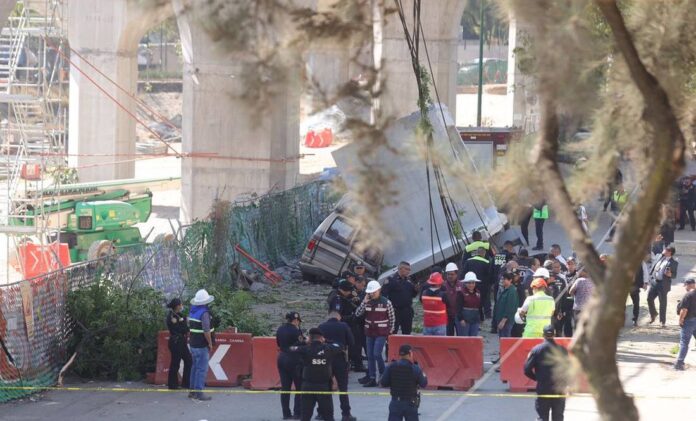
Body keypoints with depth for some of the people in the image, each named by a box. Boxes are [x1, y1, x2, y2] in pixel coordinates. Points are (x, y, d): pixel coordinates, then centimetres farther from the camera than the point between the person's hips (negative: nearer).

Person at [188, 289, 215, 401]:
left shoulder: (192, 312, 9)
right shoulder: (204, 313, -19)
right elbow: (206, 331, -23)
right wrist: (210, 344, -12)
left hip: (193, 344, 9)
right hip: (202, 345, -9)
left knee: (195, 367, 17)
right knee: (202, 369, -5)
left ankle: (193, 390, 22)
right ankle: (198, 392, -5)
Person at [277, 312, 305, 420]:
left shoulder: (280, 330, 7)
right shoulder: (295, 330, -14)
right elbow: (301, 345, -13)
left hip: (282, 359, 6)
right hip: (294, 360, -6)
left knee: (285, 387, 9)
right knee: (300, 387, 2)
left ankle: (286, 413, 8)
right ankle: (297, 413, -2)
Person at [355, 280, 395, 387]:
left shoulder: (386, 303, -7)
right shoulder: (367, 302, 5)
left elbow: (392, 318, 0)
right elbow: (357, 313, -1)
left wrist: (390, 332, 1)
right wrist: (364, 302, -10)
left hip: (381, 333, -5)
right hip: (370, 332, 5)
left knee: (377, 354, -15)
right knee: (370, 356, 6)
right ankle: (371, 378, 10)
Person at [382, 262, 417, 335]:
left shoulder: (408, 280, 12)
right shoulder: (391, 280, -8)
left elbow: (413, 295, 16)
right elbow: (383, 293, -13)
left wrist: (416, 290, -6)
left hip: (407, 312, 6)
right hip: (395, 312, -6)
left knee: (407, 332, 12)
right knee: (392, 332, -2)